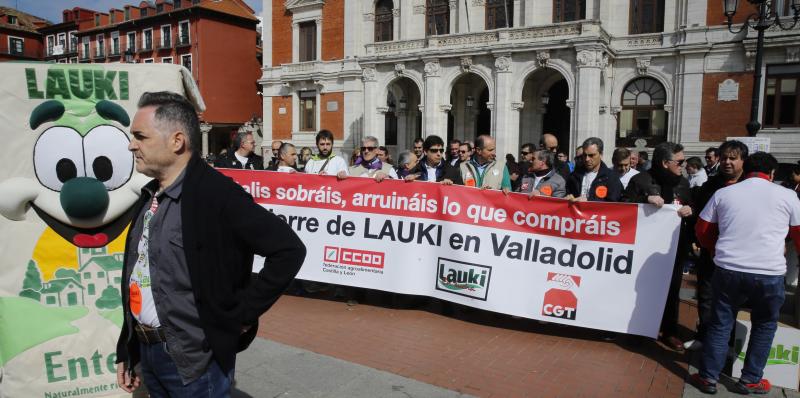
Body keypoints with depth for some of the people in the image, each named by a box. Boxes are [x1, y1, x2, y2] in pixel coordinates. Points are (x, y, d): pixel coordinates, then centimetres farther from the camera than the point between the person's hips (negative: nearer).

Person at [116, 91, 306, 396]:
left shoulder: (217, 195, -19)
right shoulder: (151, 195, 6)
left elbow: (289, 250, -22)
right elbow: (137, 276, 13)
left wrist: (242, 314, -16)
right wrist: (126, 351, 15)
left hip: (194, 359, -7)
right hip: (145, 351, 8)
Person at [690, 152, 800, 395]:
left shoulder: (723, 194, 7)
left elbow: (702, 230, 12)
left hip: (728, 269, 1)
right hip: (770, 273, -1)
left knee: (720, 324, 13)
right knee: (765, 326, 19)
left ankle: (708, 377, 17)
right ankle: (750, 380, 26)